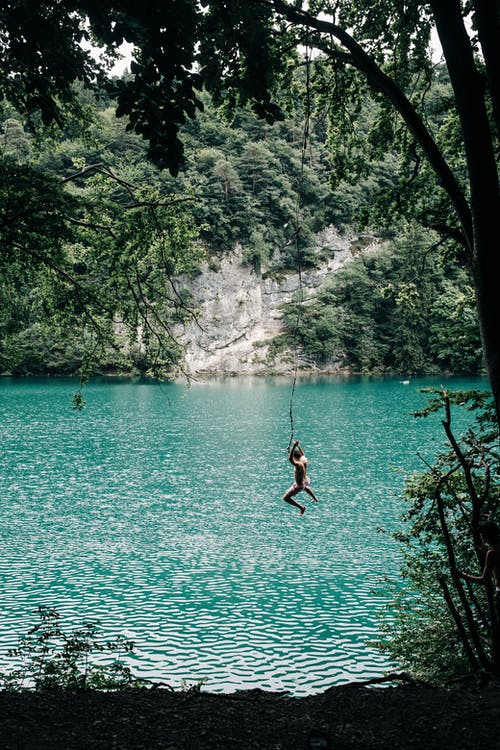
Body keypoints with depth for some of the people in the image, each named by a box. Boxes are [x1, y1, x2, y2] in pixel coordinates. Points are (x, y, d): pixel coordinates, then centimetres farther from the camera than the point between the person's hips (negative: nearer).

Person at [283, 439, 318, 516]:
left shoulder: (298, 465, -41)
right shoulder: (304, 459, -18)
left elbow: (290, 459, -57)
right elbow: (302, 454, 7)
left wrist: (294, 446, -59)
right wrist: (298, 446, 11)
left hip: (298, 486, -8)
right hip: (306, 480, 8)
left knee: (285, 498, 2)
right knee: (305, 487, 45)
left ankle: (301, 507, 2)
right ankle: (315, 498, 65)